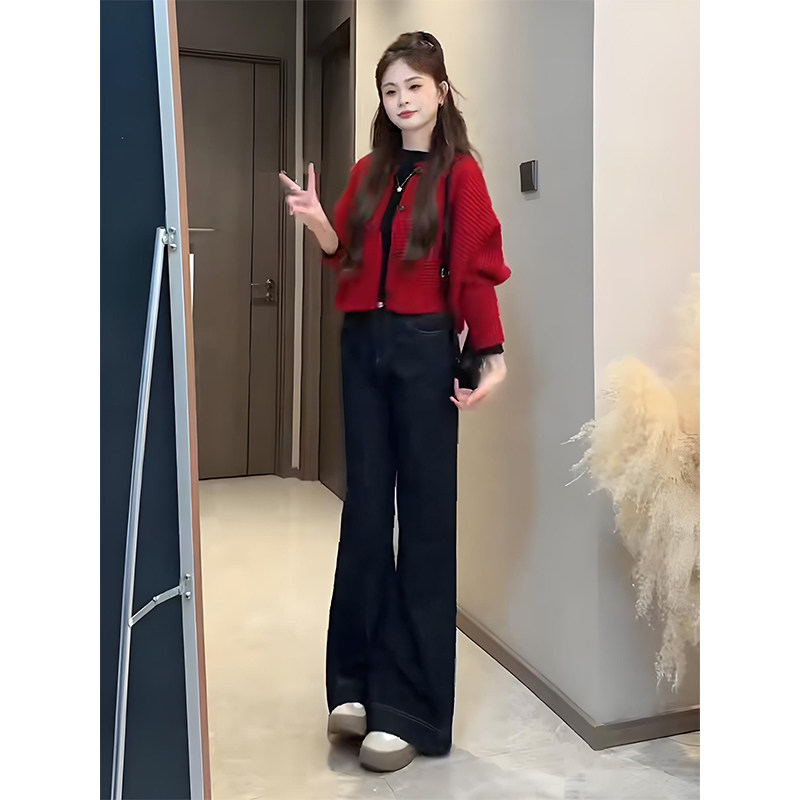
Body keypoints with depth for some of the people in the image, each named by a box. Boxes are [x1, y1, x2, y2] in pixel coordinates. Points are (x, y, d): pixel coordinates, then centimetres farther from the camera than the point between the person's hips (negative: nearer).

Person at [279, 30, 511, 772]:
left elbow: (476, 271, -8)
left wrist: (492, 355, -20)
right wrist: (318, 222, -5)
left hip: (424, 349, -5)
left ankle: (410, 708, 6)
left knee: (424, 515, -1)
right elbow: (346, 257, 15)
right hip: (362, 346, 5)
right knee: (365, 508, 7)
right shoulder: (367, 172, 15)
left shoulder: (460, 172, 0)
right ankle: (358, 682, 18)